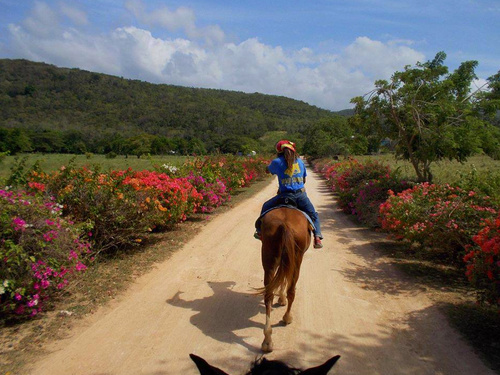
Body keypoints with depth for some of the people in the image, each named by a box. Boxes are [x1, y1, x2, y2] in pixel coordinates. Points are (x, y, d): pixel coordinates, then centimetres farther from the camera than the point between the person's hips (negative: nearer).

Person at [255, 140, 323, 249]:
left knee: (265, 207, 23)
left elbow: (267, 171, 18)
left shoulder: (277, 162, -2)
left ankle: (260, 232, 28)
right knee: (313, 215, 21)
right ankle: (317, 237, 2)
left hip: (285, 196, -2)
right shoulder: (300, 161, 9)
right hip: (301, 195, 2)